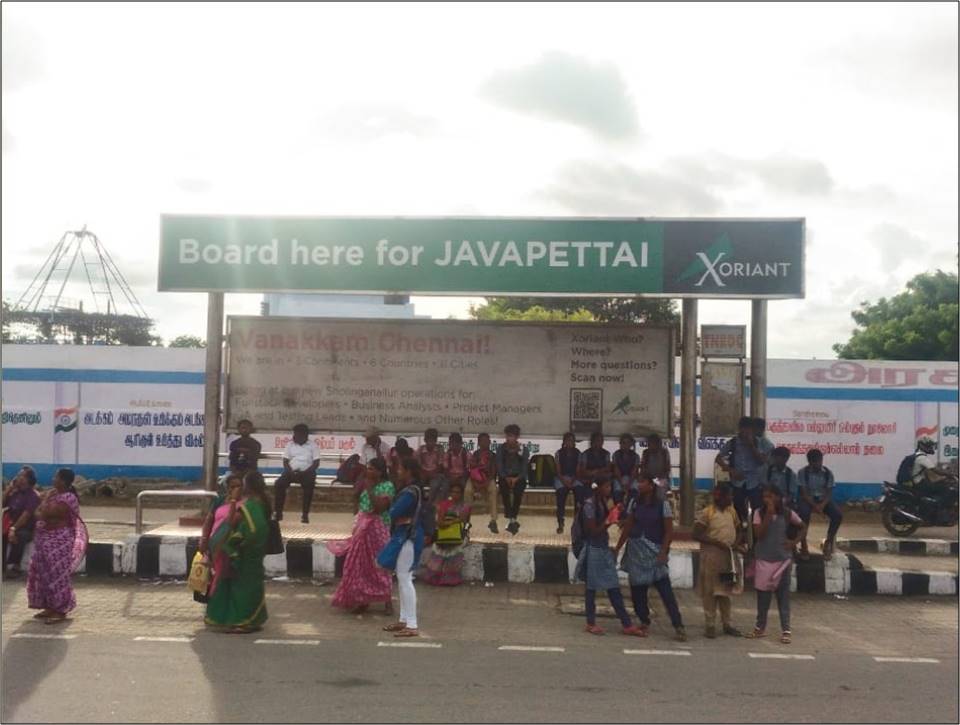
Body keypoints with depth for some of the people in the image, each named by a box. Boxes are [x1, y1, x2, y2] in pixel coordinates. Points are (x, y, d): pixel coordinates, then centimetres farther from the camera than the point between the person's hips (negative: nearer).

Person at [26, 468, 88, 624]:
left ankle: (61, 610, 1)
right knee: (45, 573, 14)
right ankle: (50, 607, 24)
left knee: (57, 574, -6)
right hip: (47, 539, 10)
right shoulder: (53, 494, 11)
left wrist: (46, 499, -7)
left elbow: (44, 514, -22)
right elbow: (37, 513, 14)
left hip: (59, 540, -10)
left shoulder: (67, 499, -19)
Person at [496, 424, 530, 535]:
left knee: (518, 490, -26)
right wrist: (506, 478, -16)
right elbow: (499, 467, -2)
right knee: (504, 490, -25)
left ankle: (513, 519, -21)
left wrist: (517, 478, -17)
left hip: (519, 477, -1)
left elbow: (524, 468, -3)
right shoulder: (501, 449, 4)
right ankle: (510, 519, -21)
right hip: (504, 477, 1)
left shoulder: (523, 450, 3)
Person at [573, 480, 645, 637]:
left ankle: (627, 624, 10)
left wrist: (613, 517, -1)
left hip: (604, 549, 8)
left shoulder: (603, 502, 9)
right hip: (594, 549, -8)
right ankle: (591, 623, 18)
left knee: (614, 588, 8)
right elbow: (593, 531, -16)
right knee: (592, 587, 5)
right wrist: (609, 521, -17)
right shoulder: (589, 504, -16)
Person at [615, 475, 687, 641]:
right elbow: (627, 528, 9)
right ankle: (644, 622, 22)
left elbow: (669, 531, -6)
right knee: (637, 589, 7)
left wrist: (663, 552, -16)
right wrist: (617, 548, 7)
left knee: (665, 589, -9)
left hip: (654, 551, -4)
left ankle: (679, 627, -6)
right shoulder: (634, 502, 4)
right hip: (636, 550, 4)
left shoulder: (663, 504, -7)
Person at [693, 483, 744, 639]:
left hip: (729, 556, 6)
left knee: (725, 590, 13)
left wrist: (737, 543, -4)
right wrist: (717, 542, -20)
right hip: (711, 556, -6)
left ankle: (727, 623, 21)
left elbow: (739, 530, 17)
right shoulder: (707, 513, -11)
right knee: (710, 592, 1)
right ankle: (710, 625, 8)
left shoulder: (732, 511, 8)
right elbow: (696, 535, -14)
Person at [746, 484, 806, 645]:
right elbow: (759, 534, -15)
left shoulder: (788, 514, -4)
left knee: (783, 596, 2)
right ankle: (760, 627, 21)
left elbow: (802, 527, 11)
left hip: (782, 559, -1)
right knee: (762, 595, 9)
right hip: (763, 560, 1)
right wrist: (769, 514, -19)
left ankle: (785, 631, 7)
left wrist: (794, 542, -3)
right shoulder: (759, 513, -4)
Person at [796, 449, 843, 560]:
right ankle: (803, 546, -22)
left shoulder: (828, 473, -2)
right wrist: (815, 505, -26)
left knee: (838, 515, -26)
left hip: (823, 500, 3)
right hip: (808, 499, -3)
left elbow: (829, 493, -5)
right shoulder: (802, 472, -9)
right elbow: (803, 493, -11)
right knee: (804, 513, -36)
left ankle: (828, 543, -5)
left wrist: (822, 505, -24)